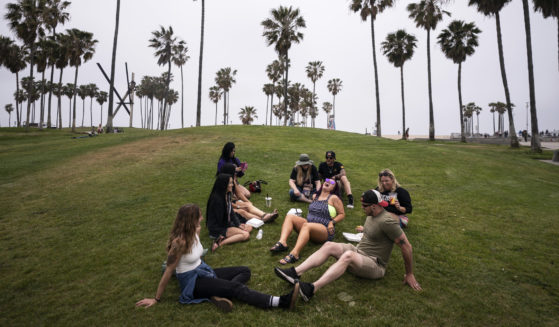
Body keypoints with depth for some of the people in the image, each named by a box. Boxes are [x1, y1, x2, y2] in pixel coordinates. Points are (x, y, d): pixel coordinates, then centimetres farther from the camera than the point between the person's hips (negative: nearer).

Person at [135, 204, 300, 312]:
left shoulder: (194, 232, -2)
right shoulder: (179, 242, -26)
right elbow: (168, 271, -18)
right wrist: (156, 299, -10)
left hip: (203, 271, 9)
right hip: (192, 281, -9)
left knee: (245, 271, 2)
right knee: (236, 287, -22)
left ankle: (218, 295, -21)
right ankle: (281, 302, -29)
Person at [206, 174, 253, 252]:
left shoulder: (227, 194, 3)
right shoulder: (217, 198, -25)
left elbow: (231, 212, 8)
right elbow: (220, 219, -20)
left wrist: (238, 224, -4)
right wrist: (237, 225, -10)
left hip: (227, 223, 10)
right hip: (217, 228, -10)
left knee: (249, 228, 5)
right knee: (246, 235, -20)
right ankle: (220, 243, -21)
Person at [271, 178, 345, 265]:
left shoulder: (333, 198, 1)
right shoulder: (315, 196, 17)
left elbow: (342, 214, 3)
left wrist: (332, 222, -12)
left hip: (325, 230, -7)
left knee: (306, 225, -37)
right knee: (290, 216, -10)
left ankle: (294, 254, -52)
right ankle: (282, 242, -32)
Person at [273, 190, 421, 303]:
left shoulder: (387, 221, -21)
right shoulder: (371, 215, 6)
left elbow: (406, 246, -17)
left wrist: (409, 274, -10)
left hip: (375, 265, -8)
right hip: (358, 251, 8)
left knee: (348, 255, -39)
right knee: (329, 245, -15)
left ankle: (311, 290, -50)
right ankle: (295, 273, -26)